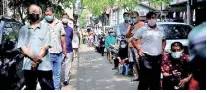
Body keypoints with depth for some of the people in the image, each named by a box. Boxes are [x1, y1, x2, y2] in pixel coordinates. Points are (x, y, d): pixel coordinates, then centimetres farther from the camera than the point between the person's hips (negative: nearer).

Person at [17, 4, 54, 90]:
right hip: (28, 66, 2)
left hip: (44, 65, -2)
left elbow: (46, 46, -3)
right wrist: (33, 57, -16)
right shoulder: (23, 29, 9)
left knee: (48, 88, 0)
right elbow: (22, 46, 0)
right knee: (30, 89, 12)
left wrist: (37, 61, -13)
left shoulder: (45, 27, 4)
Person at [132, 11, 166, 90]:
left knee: (156, 80, 11)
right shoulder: (142, 29, 0)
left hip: (158, 58, 5)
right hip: (146, 57, -4)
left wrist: (162, 49, 14)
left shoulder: (160, 30, 14)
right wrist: (138, 49, -4)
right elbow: (133, 40, 4)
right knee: (144, 79, -3)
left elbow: (164, 40, 29)